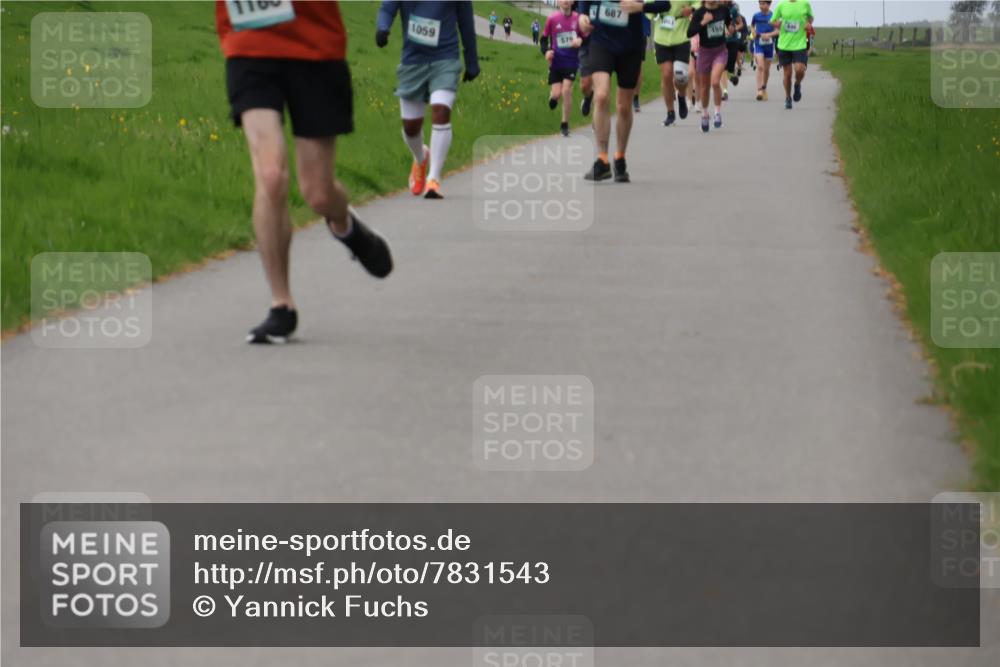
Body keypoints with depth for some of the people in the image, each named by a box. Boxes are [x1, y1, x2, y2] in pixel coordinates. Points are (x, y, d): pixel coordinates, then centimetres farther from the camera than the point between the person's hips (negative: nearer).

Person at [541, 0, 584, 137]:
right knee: (556, 94, -5)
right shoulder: (552, 19, -5)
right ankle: (553, 96, 36)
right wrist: (546, 51, -14)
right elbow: (544, 38, 4)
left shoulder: (578, 18, -4)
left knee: (566, 91, -11)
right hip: (556, 62, 0)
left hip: (571, 62, 0)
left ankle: (565, 124, 4)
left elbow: (585, 37, 6)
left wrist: (580, 41, -16)